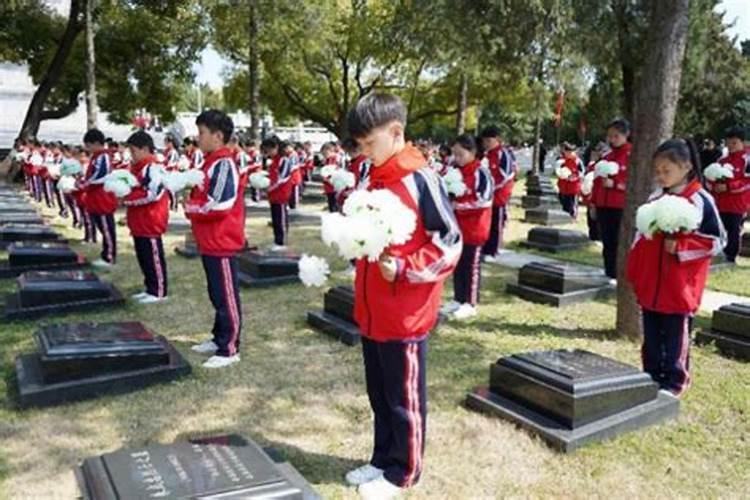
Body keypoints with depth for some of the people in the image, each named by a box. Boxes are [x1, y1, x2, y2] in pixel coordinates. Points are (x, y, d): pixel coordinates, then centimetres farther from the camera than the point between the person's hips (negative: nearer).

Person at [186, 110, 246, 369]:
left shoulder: (224, 165, -17)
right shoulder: (211, 162, 13)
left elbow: (218, 205, -24)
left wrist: (189, 208, -11)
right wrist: (191, 201, 0)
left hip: (222, 242, -10)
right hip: (210, 242, 10)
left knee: (227, 296, -1)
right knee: (216, 294, 19)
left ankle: (229, 349, 7)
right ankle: (219, 338, 31)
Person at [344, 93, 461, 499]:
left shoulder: (421, 178, -15)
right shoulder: (374, 179, 9)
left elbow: (450, 242, -15)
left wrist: (403, 269, -21)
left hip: (405, 315, -7)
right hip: (371, 311, 8)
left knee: (404, 398, 9)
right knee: (379, 395, 19)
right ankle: (382, 461, 36)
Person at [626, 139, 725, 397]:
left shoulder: (701, 200, -9)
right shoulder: (655, 198, 8)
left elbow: (717, 240, -9)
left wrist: (679, 246, -19)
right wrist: (635, 272, 5)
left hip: (679, 286, -5)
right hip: (651, 282, 6)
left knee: (675, 334, 5)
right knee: (651, 333, 13)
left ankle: (675, 381, 18)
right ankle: (651, 375, 26)